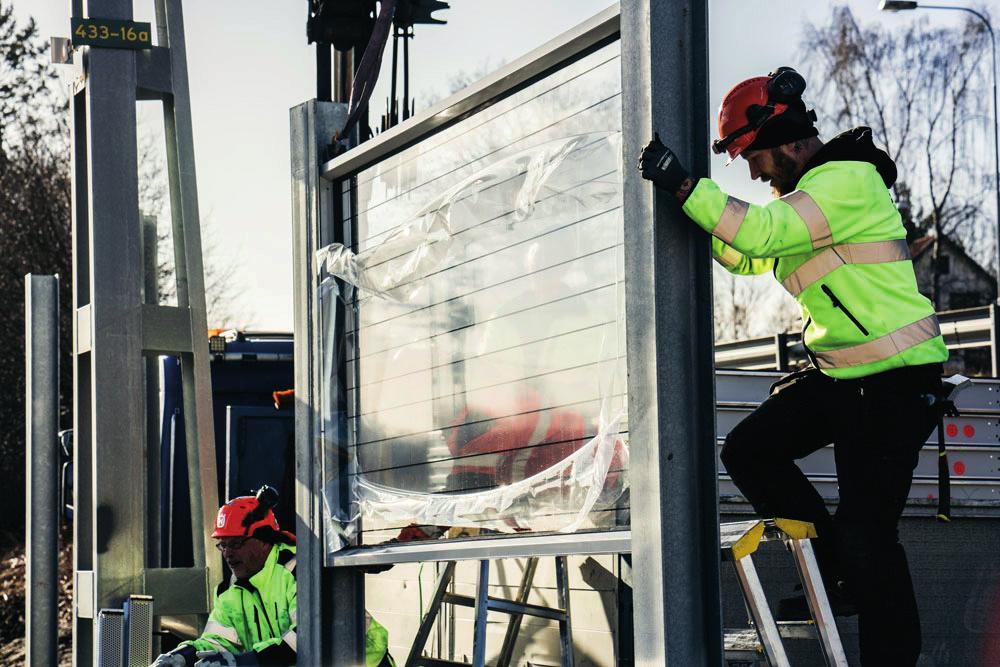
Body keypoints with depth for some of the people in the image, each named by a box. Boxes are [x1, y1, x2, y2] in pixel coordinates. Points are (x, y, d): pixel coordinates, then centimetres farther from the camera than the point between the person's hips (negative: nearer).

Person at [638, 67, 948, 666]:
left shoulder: (848, 180, -18)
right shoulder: (804, 191, 13)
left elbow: (761, 233, -32)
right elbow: (747, 257, 22)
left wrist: (684, 184, -28)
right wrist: (685, 203, 10)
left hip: (896, 380, -10)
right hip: (842, 373, 10)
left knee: (866, 528, -9)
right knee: (749, 452, 5)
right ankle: (841, 577, 14)